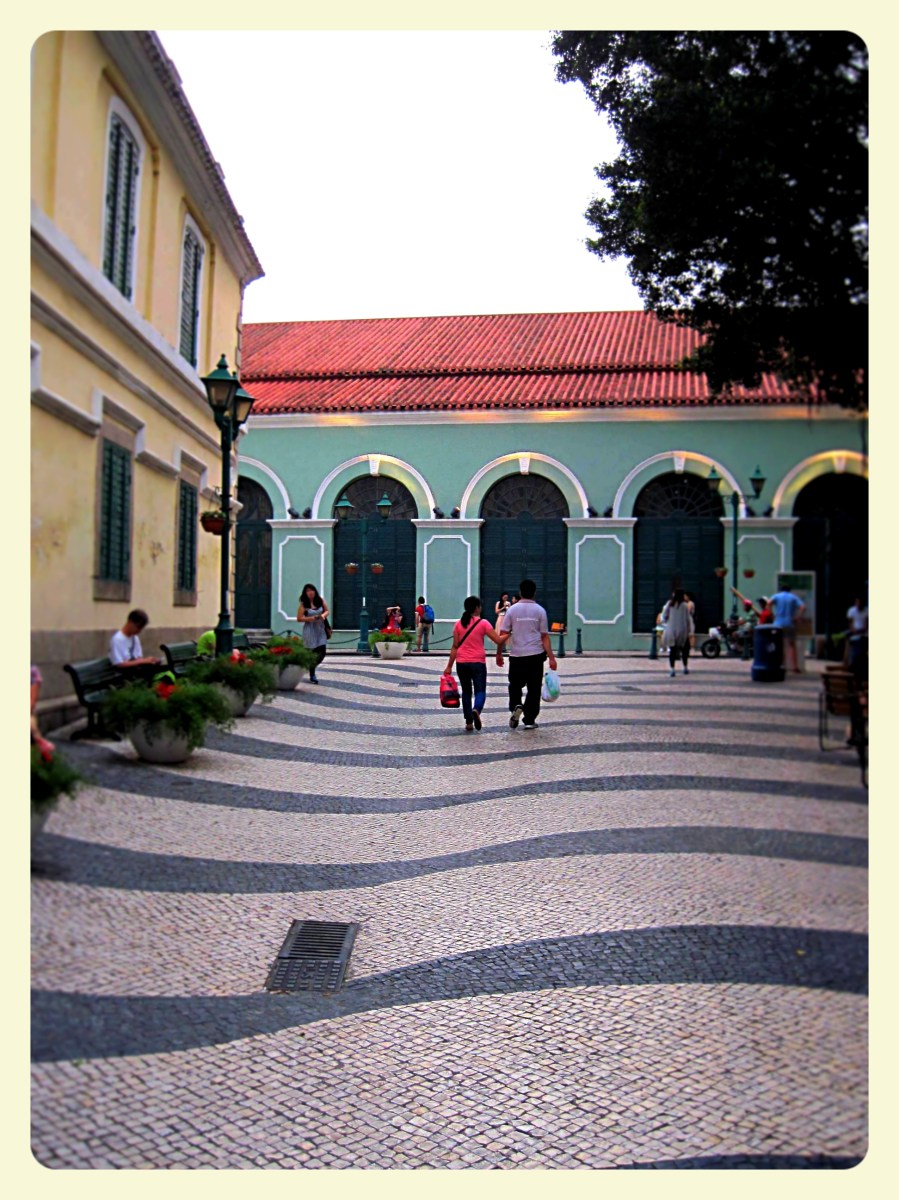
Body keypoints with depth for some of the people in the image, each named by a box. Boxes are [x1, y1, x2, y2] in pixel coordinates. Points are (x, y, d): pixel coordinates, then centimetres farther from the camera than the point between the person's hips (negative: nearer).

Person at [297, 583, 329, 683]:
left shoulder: (320, 601, 3)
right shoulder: (303, 604, -6)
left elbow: (327, 610, 14)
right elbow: (299, 618, -8)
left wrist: (324, 615, -9)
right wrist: (311, 618, -19)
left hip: (320, 629, 4)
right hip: (310, 630, -3)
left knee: (322, 652, -2)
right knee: (312, 652, -1)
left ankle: (312, 667, 26)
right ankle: (312, 675, 13)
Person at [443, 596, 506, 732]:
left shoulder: (458, 624, 2)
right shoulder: (483, 623, -7)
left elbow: (455, 647, 2)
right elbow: (499, 641, -11)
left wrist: (449, 666, 6)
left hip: (461, 663, 3)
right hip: (478, 663, -3)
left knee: (466, 691, 16)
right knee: (480, 691, 3)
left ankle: (469, 722, 14)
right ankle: (476, 710, -28)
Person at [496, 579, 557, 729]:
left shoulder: (512, 610, -1)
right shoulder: (540, 611, 0)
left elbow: (503, 635, -2)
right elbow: (544, 636, -2)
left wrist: (499, 654, 7)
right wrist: (551, 657, 1)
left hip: (516, 655, 0)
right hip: (535, 655, 0)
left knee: (515, 685, 15)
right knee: (533, 688, 9)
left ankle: (516, 706, -12)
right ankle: (529, 720, 8)